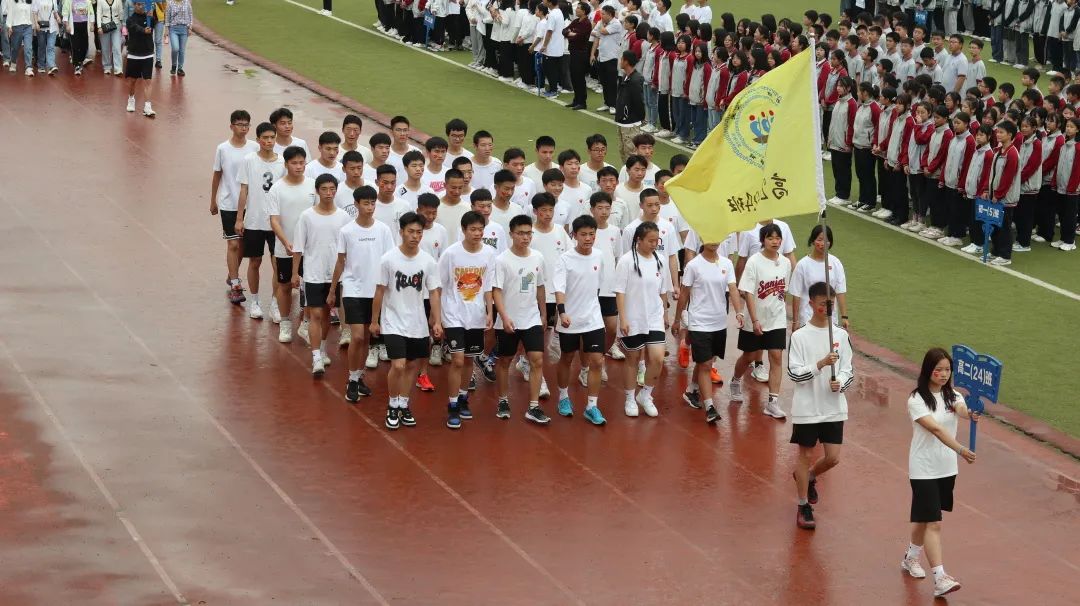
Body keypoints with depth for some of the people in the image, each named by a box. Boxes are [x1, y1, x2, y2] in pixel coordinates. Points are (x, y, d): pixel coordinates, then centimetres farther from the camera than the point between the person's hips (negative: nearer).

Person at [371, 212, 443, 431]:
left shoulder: (428, 261, -5)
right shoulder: (388, 259, -12)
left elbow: (434, 293, 0)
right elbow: (380, 292, -4)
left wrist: (437, 322, -7)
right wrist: (374, 321, 0)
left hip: (417, 324, 4)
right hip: (393, 323, -4)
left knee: (411, 365, 12)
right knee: (398, 366, -13)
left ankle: (404, 406, 28)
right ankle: (392, 407, 7)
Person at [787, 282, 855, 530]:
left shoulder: (840, 335, 3)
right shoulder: (800, 336, -8)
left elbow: (848, 370, 7)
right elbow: (794, 373, -12)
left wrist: (841, 382, -15)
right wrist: (821, 363, -25)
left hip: (834, 407, 3)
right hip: (807, 407, -3)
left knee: (833, 457, 3)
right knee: (806, 454, 7)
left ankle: (808, 476, 37)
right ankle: (803, 507, 20)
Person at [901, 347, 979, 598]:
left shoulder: (952, 396, 3)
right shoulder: (917, 400, -14)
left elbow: (962, 411, -20)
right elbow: (935, 429, -27)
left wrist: (971, 414, -45)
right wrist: (961, 450, -38)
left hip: (947, 468, 6)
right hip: (924, 470, -6)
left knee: (925, 518, 19)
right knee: (933, 522, -12)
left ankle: (911, 557, 42)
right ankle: (940, 578, -17)